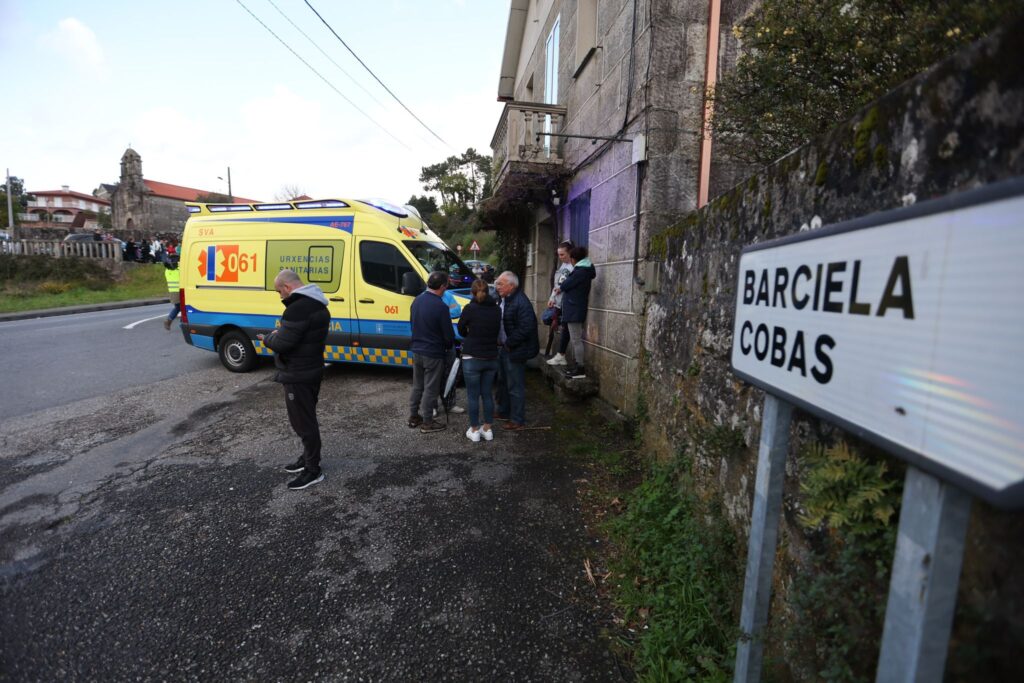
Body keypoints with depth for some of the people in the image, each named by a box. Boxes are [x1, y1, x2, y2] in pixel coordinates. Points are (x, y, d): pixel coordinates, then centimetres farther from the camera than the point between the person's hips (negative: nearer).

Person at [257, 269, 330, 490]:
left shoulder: (299, 308, -24)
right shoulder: (316, 304, 10)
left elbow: (282, 344, -25)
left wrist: (267, 339, -4)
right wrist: (279, 334, 8)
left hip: (298, 375, -10)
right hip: (311, 370, 11)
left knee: (302, 421, 0)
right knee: (307, 418, 21)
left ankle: (313, 470, 11)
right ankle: (308, 458, 36)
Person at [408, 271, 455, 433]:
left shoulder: (417, 300, 1)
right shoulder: (441, 306, -22)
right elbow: (449, 335, -16)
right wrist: (449, 345, 5)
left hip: (417, 351, 7)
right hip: (433, 353, -7)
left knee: (417, 386, 20)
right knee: (430, 389, 6)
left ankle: (413, 417, 31)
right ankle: (427, 422, 16)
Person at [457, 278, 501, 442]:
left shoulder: (470, 309, -11)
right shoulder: (497, 309, 1)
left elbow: (461, 329, 1)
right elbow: (497, 331, 6)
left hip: (472, 358, -4)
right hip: (491, 358, 4)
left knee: (473, 396, 7)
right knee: (487, 394, 14)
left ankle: (474, 430, 15)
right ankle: (488, 429, 22)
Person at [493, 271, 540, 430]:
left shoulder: (521, 303, -20)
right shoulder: (504, 299, 8)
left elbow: (525, 328, -25)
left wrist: (508, 344, -18)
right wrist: (500, 342, 7)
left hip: (515, 351, -10)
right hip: (503, 348, 10)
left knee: (515, 387, 0)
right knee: (503, 382, 22)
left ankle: (517, 420, 13)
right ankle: (504, 412, 39)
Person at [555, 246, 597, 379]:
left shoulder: (580, 271, -16)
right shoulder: (584, 269, 13)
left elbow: (567, 285, -10)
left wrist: (559, 288, 9)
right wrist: (562, 288, 23)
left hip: (575, 309, -10)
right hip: (575, 308, 10)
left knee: (576, 340, -7)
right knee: (575, 339, 14)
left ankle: (580, 369, -3)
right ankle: (576, 366, 20)